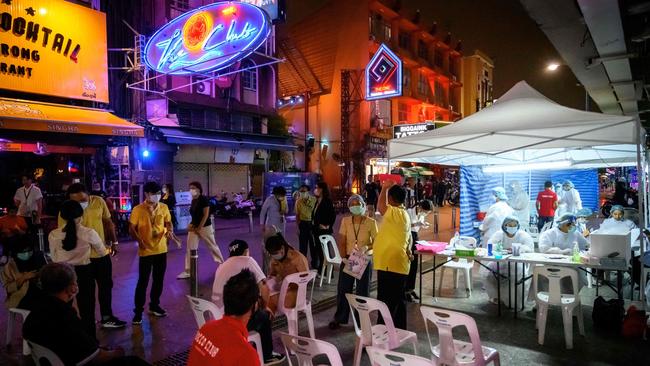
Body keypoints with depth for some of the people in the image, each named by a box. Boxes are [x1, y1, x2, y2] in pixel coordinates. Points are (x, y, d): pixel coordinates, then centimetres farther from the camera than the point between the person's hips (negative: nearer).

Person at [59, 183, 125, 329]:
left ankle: (107, 317, 33)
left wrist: (114, 241, 5)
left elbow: (108, 222, 6)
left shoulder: (99, 202, -8)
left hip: (102, 253, 4)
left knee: (106, 286, 16)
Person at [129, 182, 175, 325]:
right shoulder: (138, 209, -9)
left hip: (161, 250, 4)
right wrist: (139, 240, -23)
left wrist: (170, 230, -9)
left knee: (159, 280, 14)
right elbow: (131, 228, -7)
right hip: (146, 251, -4)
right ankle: (138, 311, 13)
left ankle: (154, 306, 31)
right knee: (143, 281, 1)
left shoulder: (164, 207, 2)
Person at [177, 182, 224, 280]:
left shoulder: (204, 199, -13)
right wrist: (191, 224, 0)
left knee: (212, 246, 7)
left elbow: (206, 215, -17)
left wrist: (199, 228, -17)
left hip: (205, 227, -7)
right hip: (194, 227, 7)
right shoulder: (193, 200, 9)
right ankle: (187, 272, 7)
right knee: (190, 249, 2)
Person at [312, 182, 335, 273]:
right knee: (319, 250, 15)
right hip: (317, 230, 8)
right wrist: (313, 226, 5)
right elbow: (314, 216, 13)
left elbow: (333, 215, -20)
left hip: (324, 230, -8)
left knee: (324, 250, 0)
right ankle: (320, 271, 28)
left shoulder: (327, 201, -13)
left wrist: (328, 226, -16)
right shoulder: (318, 201, 11)